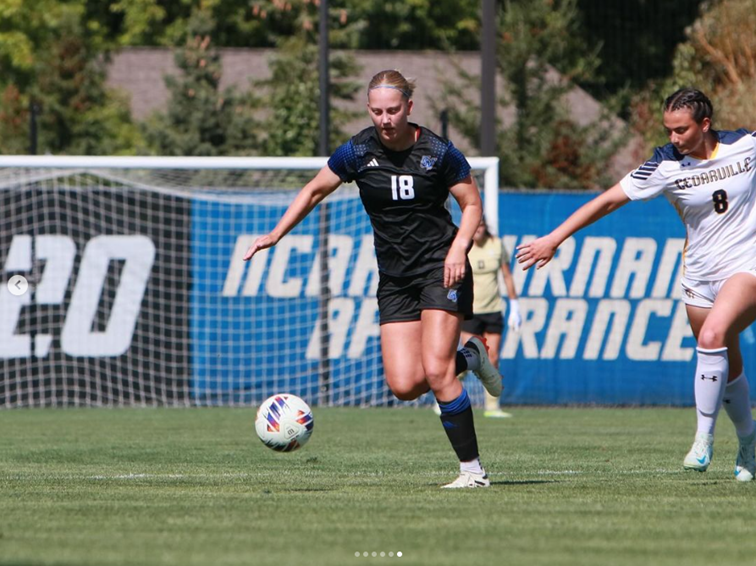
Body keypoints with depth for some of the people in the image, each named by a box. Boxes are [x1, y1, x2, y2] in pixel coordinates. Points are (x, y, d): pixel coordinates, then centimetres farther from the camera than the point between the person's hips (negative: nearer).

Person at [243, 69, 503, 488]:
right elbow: (314, 191, 11)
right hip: (394, 277, 4)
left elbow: (472, 204, -1)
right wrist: (275, 235, 3)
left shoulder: (438, 152, -11)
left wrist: (459, 247, -18)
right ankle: (469, 359, 20)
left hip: (441, 267, -4)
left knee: (435, 372, -18)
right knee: (404, 386, -9)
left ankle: (473, 469, -7)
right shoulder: (358, 152, -4)